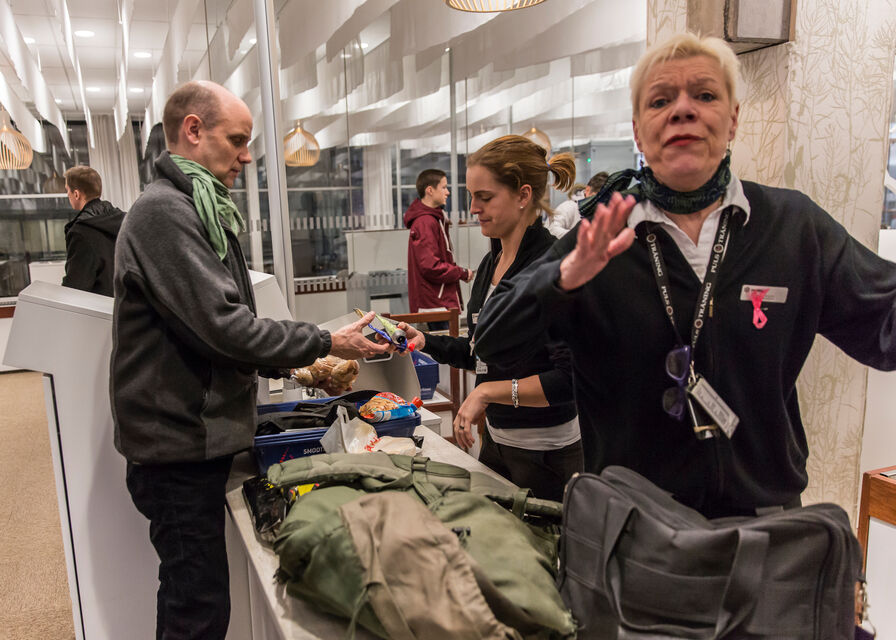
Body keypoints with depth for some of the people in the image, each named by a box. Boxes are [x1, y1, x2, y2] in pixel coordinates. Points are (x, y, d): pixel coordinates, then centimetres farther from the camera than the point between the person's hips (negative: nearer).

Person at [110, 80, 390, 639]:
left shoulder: (200, 211, 16)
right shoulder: (164, 212, -17)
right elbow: (222, 326, -23)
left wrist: (300, 364, 10)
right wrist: (326, 344, -14)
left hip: (197, 437, 10)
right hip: (179, 447, -10)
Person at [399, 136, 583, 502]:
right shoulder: (491, 263, 7)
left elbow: (572, 377, -25)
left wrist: (489, 391, -26)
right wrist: (426, 342, 5)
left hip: (547, 452, -8)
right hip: (497, 438, 8)